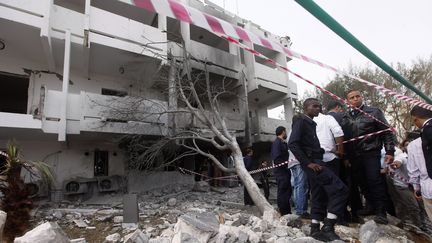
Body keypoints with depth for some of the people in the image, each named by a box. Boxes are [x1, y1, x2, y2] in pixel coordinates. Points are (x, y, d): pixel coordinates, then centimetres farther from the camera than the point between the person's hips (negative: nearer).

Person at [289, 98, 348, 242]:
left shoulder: (311, 123, 21)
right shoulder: (301, 122, -6)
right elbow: (292, 144, -18)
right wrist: (308, 163, -20)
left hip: (316, 161, 9)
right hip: (312, 162, -9)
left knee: (319, 197, 11)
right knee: (339, 189, -12)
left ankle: (315, 229, 19)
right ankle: (328, 227, -8)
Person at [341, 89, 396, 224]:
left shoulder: (374, 112, 4)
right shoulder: (345, 117, 11)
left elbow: (387, 132, 2)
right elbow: (342, 138, 11)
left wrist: (389, 151, -5)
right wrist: (345, 157, 8)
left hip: (371, 154, -3)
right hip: (353, 156, 3)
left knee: (375, 181, -7)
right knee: (361, 183, 8)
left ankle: (381, 212, 3)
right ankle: (371, 206, 24)